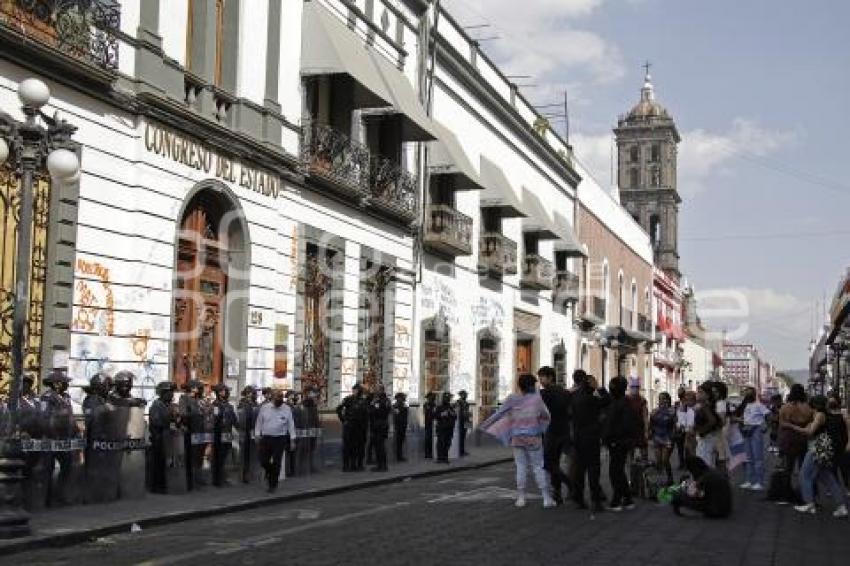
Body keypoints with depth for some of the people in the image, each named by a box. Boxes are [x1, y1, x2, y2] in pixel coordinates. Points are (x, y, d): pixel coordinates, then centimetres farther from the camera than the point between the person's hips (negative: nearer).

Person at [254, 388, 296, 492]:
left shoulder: (287, 409, 0)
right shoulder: (264, 408, 3)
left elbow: (291, 424, 2)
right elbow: (259, 422, 9)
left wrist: (292, 439, -1)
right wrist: (257, 434, 4)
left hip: (280, 439, -1)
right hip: (266, 438, 1)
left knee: (276, 463, 0)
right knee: (263, 461, 3)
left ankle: (273, 485, 12)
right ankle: (269, 472, 37)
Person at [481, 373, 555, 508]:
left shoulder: (512, 399, -2)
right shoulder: (537, 398, -5)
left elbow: (499, 413, -1)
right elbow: (547, 416, -2)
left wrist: (485, 425, 8)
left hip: (517, 437, 2)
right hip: (533, 437, -2)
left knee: (521, 467, 8)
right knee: (538, 467, 4)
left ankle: (521, 498, 5)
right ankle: (546, 498, 2)